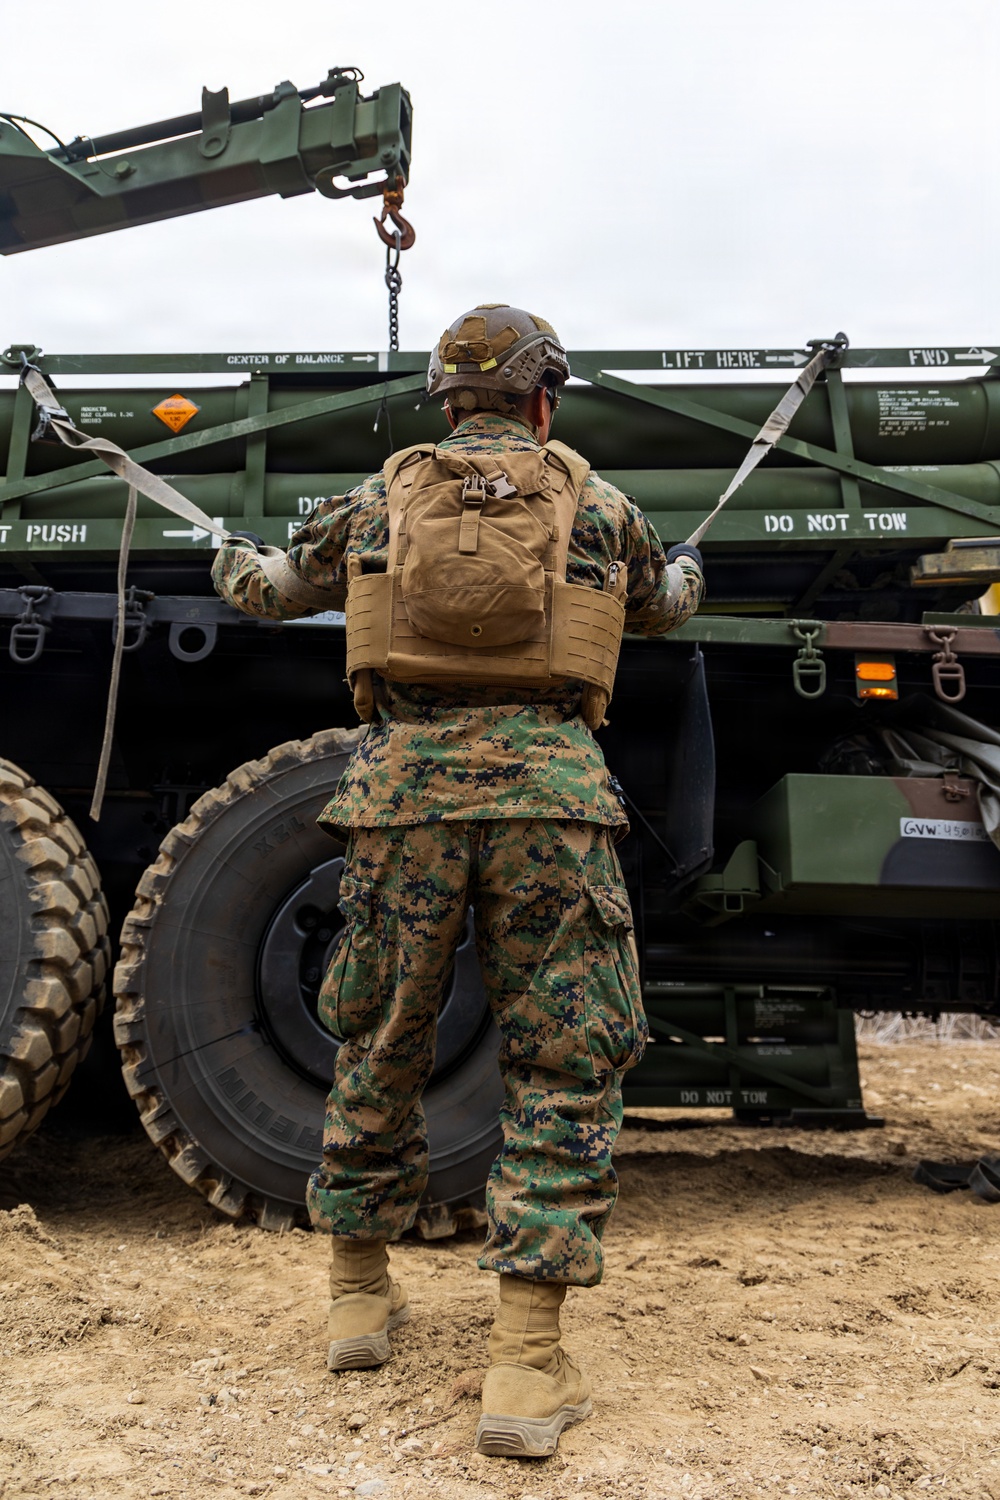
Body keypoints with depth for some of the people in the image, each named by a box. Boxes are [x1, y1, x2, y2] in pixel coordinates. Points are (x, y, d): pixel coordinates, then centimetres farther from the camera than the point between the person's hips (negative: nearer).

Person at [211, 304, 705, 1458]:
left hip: (406, 785, 2)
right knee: (563, 1071, 5)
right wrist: (686, 570, 57)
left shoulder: (380, 499, 14)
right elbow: (662, 609, 32)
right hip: (547, 790, -1)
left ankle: (359, 1293, 31)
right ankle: (526, 1369, 3)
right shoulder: (595, 504, 12)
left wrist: (235, 565, 53)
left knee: (378, 1044, 17)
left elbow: (277, 590, 28)